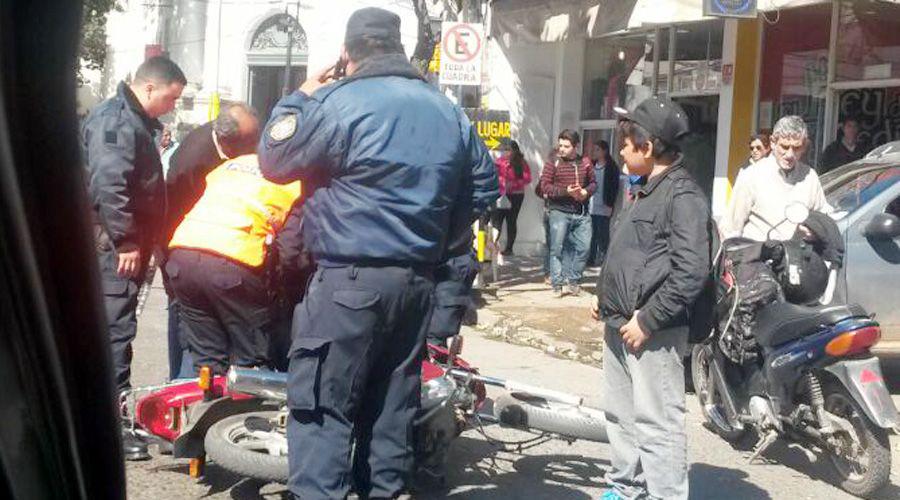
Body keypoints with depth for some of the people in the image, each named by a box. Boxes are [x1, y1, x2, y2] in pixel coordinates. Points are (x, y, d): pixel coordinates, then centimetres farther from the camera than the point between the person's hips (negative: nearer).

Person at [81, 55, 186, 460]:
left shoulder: (136, 122, 19)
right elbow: (109, 185, -25)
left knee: (113, 327, 15)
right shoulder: (116, 120, -14)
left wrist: (143, 241, 24)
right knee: (116, 328, -9)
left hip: (125, 241, 10)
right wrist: (126, 242, -25)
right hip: (114, 243, -10)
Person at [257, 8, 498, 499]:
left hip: (351, 278, -7)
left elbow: (273, 161, -2)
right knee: (392, 402, 14)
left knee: (323, 405, -2)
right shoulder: (448, 110, 11)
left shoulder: (338, 102, -10)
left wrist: (300, 97, 10)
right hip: (417, 279, 7)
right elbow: (484, 184, 19)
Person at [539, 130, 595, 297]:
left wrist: (586, 191, -6)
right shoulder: (553, 163, -2)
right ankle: (557, 284, 5)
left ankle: (573, 281, 17)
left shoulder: (585, 163, 8)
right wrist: (565, 191, -18)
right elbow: (545, 186, -8)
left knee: (584, 247, 3)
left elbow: (593, 183, 16)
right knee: (557, 248, -2)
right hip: (560, 212, -3)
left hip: (581, 213, 3)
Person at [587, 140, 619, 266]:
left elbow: (614, 187, -6)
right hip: (591, 207, 5)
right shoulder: (592, 166, 12)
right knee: (592, 234, 6)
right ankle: (591, 257, 12)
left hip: (603, 208, -5)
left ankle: (602, 258, 5)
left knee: (603, 234, -1)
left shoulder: (611, 168, -2)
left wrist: (609, 204, -12)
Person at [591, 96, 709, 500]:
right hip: (619, 325, 11)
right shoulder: (648, 191, 17)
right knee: (620, 413, 20)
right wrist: (605, 298, 16)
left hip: (653, 331, -10)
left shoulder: (682, 195, -15)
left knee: (656, 423, -7)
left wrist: (647, 319, -21)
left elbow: (690, 273, -23)